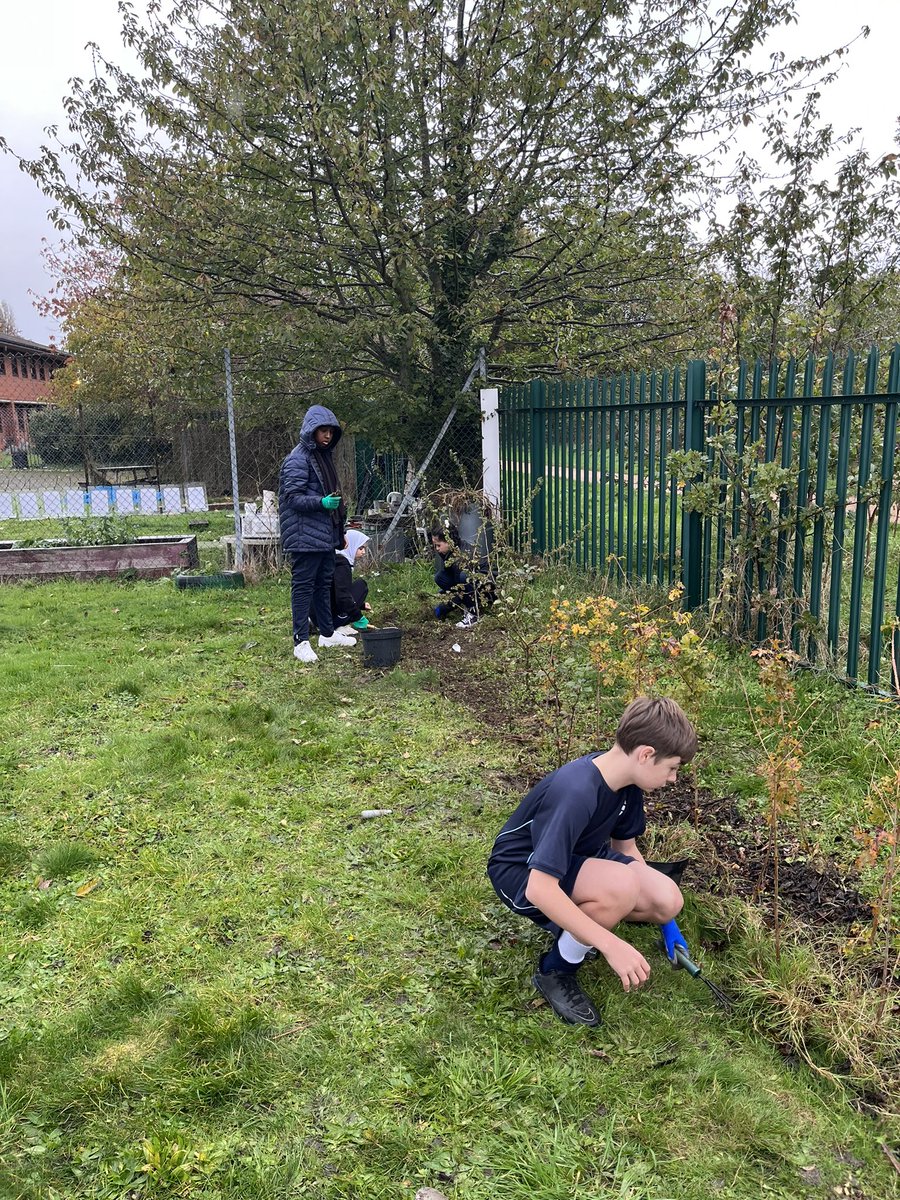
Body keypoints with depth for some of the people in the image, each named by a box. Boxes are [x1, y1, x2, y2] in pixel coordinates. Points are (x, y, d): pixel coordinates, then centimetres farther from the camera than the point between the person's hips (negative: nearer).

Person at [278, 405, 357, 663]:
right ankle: (301, 642, 1)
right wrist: (321, 503, -32)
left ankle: (327, 633, 28)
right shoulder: (298, 459, -13)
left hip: (325, 535, 9)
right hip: (305, 535, -9)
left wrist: (338, 530, 20)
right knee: (303, 586, -3)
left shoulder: (324, 456, 15)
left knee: (324, 584, 16)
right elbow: (292, 497, -17)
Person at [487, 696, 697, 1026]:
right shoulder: (575, 793, -35)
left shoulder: (627, 783, -8)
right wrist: (612, 945, -36)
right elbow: (540, 889, -39)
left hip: (574, 858, 8)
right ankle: (555, 973, -10)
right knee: (621, 885, -35)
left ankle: (575, 928, 12)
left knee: (668, 901, -12)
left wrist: (665, 920, 9)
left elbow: (626, 847, 8)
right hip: (520, 871, -8)